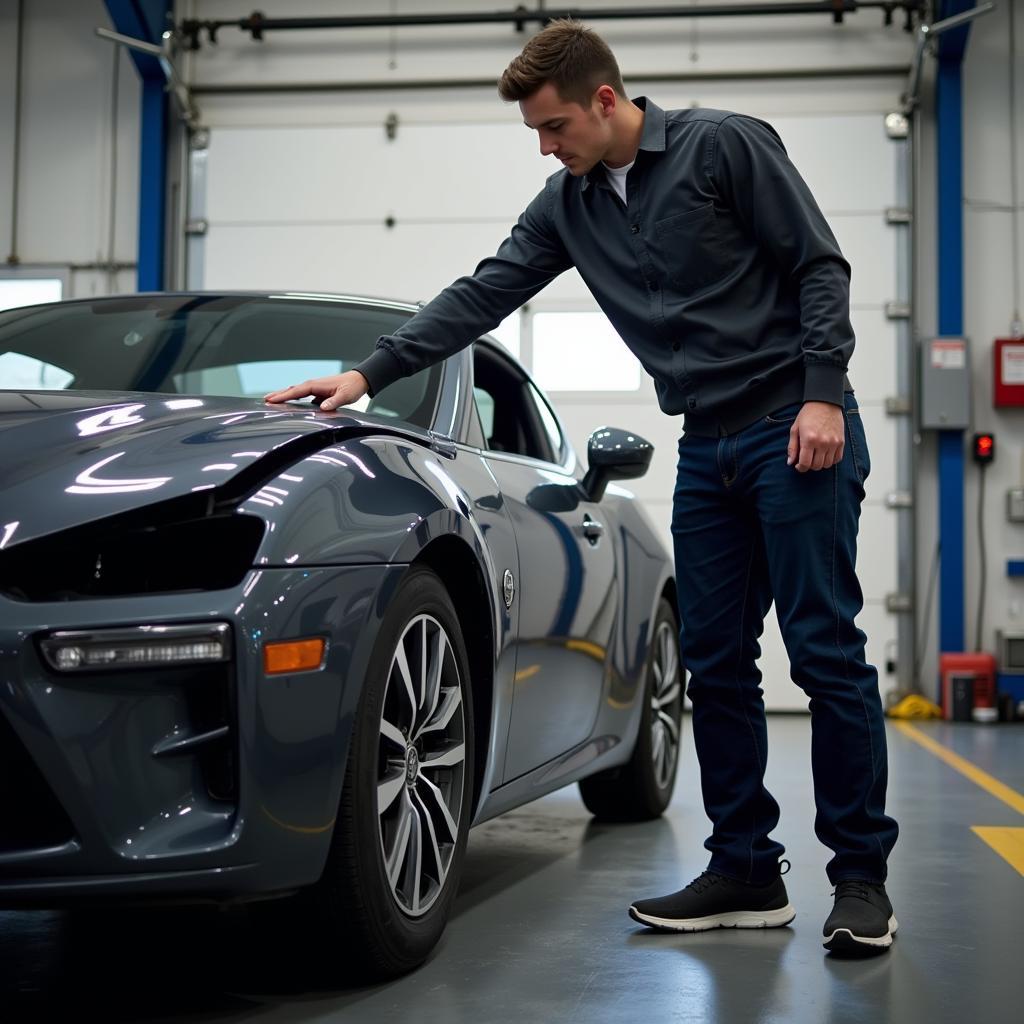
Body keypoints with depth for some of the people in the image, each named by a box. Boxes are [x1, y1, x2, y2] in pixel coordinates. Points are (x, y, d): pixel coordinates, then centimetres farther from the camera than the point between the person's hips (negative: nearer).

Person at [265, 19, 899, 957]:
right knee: (716, 664, 4)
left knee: (826, 652, -7)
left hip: (796, 430, -6)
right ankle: (746, 874, 12)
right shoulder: (569, 205, 12)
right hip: (707, 448, 7)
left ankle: (861, 877, 2)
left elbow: (820, 265, -8)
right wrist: (369, 372, 2)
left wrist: (823, 395, -17)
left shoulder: (725, 147, -6)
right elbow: (482, 295, 9)